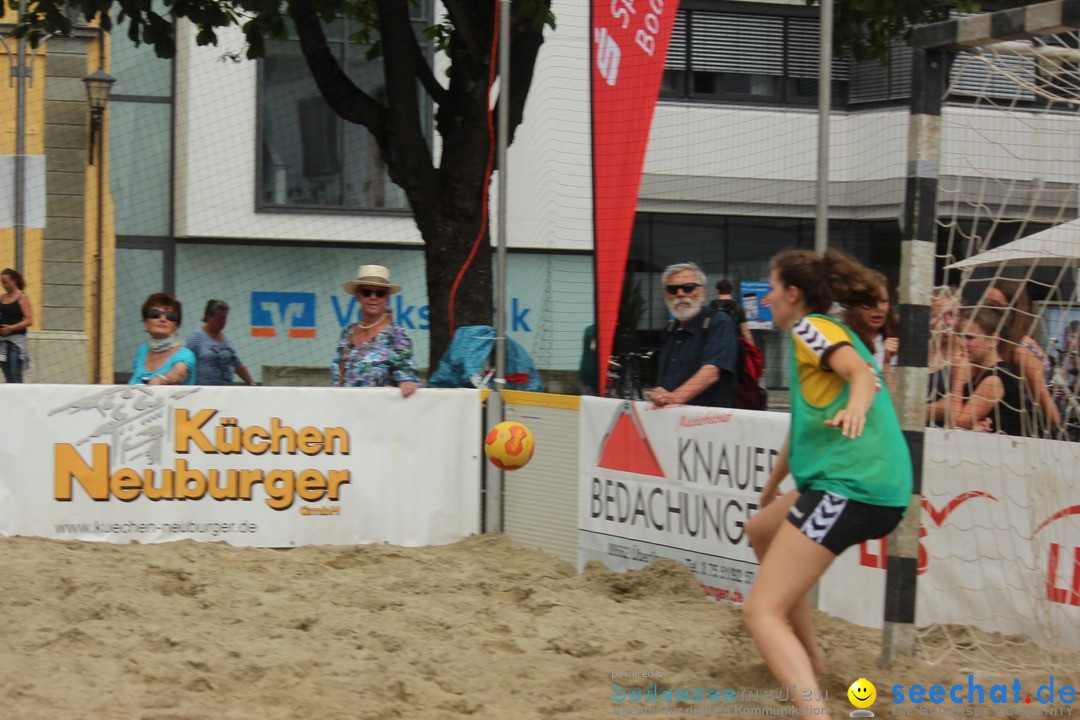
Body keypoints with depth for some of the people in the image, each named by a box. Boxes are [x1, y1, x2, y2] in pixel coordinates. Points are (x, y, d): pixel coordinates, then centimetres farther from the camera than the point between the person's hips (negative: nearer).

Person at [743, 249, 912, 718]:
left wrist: (856, 406, -43)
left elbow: (863, 372, -22)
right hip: (881, 488, 10)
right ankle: (808, 658, 38)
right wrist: (771, 488, 47)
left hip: (850, 487, -10)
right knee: (760, 530, 34)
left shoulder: (813, 327, -2)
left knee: (761, 612, -15)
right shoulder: (832, 333, 26)